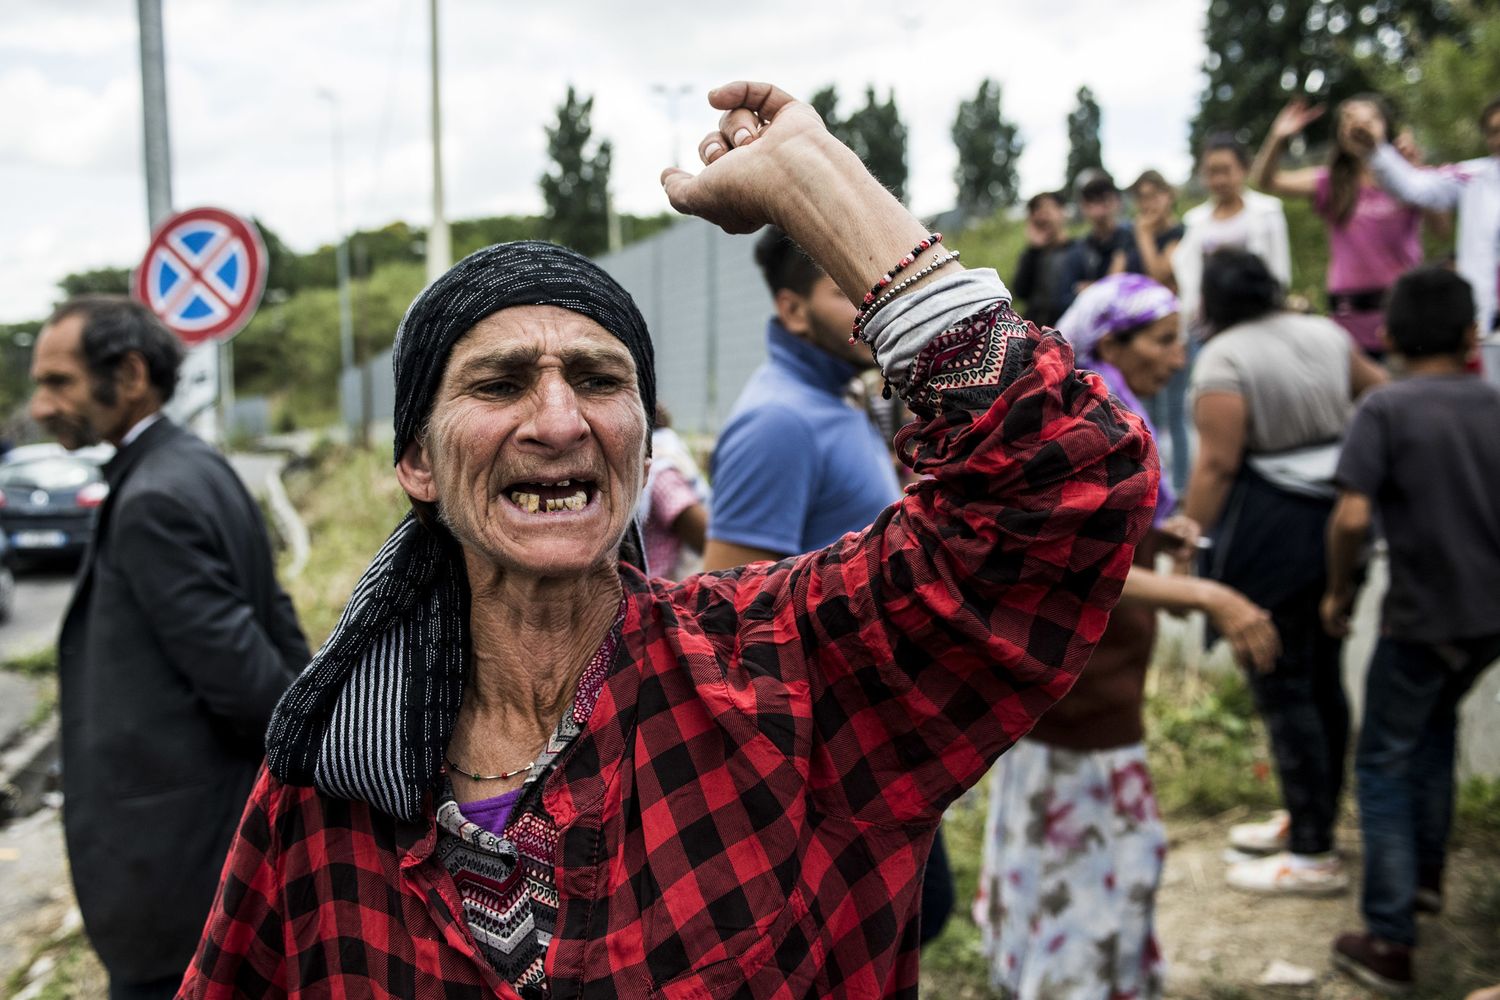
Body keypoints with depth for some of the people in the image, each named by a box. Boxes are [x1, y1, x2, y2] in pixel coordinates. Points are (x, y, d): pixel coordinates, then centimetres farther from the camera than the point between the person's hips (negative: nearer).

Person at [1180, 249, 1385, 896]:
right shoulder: (1324, 334, 8)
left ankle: (1313, 856, 6)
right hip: (1338, 520, 8)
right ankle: (1308, 819, 30)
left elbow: (1217, 463, -19)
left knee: (1282, 690, -1)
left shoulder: (1224, 359, -13)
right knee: (1323, 677, 16)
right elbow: (1379, 389, 23)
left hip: (1272, 533, -8)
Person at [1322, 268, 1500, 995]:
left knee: (1385, 765, 7)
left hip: (1424, 615, -5)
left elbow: (1352, 518, -22)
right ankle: (1426, 871, 38)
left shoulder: (1386, 408, -13)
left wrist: (1338, 591, -7)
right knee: (1436, 722, 30)